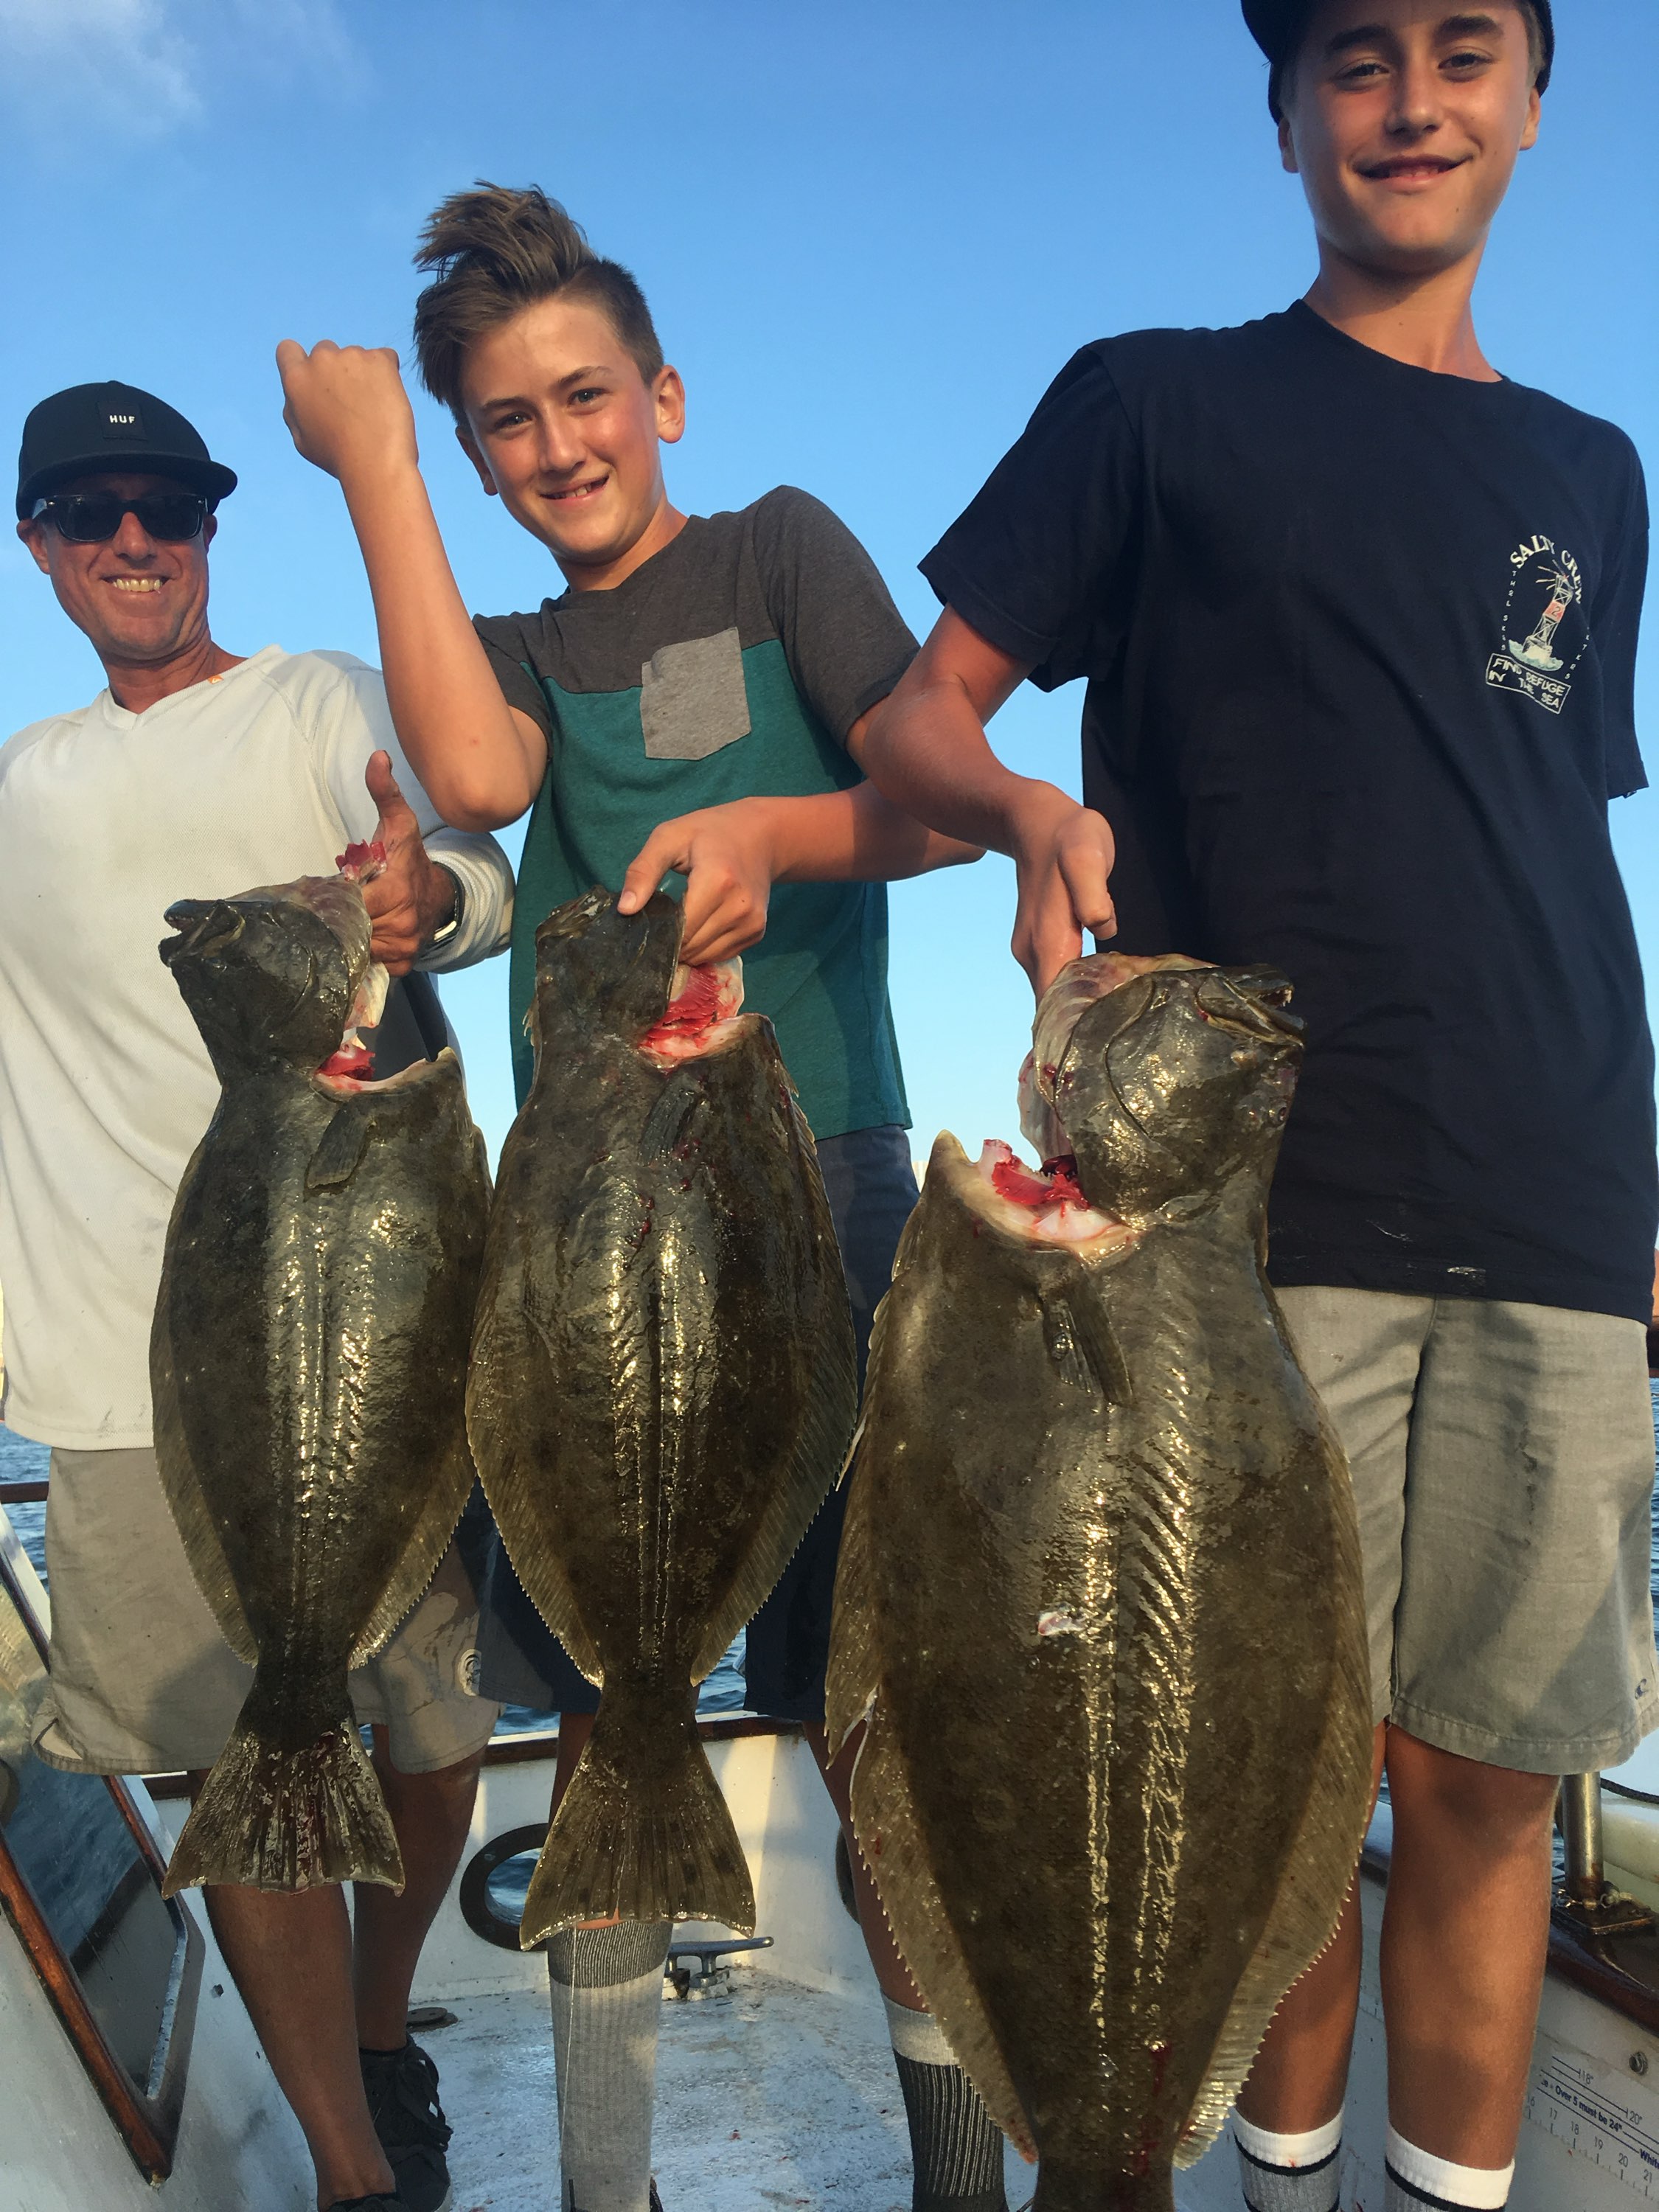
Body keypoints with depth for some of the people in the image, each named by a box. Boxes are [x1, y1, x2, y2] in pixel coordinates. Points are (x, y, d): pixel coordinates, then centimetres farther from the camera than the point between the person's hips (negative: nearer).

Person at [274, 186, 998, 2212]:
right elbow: (476, 774, -7)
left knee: (860, 1692, -1)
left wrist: (767, 832, -20)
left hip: (811, 1169, -3)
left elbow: (952, 802, -1)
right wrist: (370, 468, -1)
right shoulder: (519, 655, 18)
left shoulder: (779, 551, 9)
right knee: (601, 1697, 7)